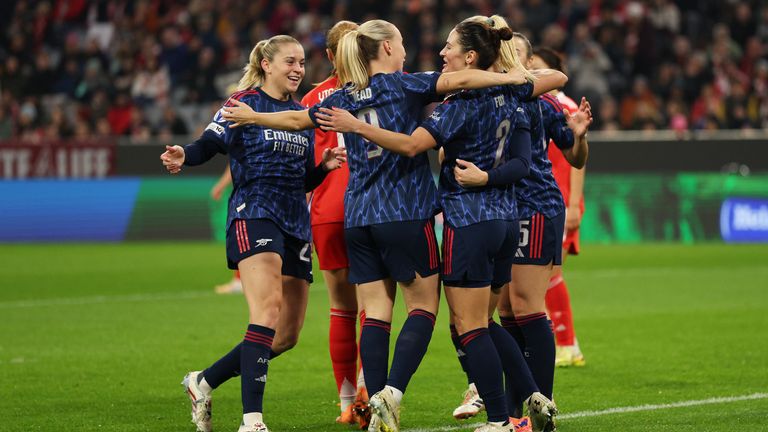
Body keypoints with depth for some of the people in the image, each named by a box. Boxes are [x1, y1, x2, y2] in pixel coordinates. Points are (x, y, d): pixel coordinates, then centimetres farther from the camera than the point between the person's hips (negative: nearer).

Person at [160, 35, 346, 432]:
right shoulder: (244, 103, 1)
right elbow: (209, 144, -11)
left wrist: (325, 166, 2)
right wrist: (184, 155, -32)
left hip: (295, 224, 7)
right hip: (254, 215, -7)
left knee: (287, 334, 6)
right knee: (268, 308, -26)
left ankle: (204, 382, 24)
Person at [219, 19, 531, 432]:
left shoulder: (342, 98, 12)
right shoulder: (402, 85, -2)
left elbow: (296, 119, 20)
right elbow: (459, 80, -14)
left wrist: (253, 117, 37)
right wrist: (515, 77, -14)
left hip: (358, 217, 5)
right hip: (405, 213, -5)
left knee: (376, 311, 5)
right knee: (423, 305, 1)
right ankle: (392, 393, -15)